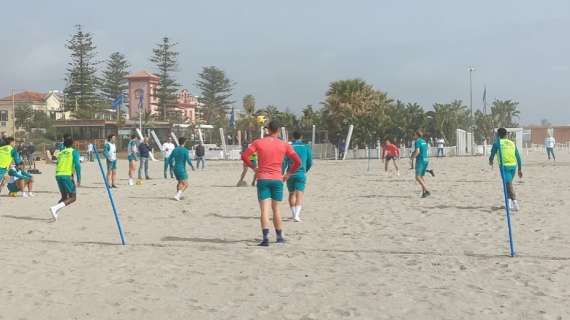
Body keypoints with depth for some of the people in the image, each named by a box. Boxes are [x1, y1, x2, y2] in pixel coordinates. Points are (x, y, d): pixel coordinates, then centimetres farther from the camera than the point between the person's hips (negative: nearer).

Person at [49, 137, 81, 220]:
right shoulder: (74, 152, 3)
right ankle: (55, 208, -21)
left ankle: (56, 213, -2)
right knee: (72, 198, -1)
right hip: (67, 176, -6)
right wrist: (79, 179, -10)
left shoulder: (60, 153, 20)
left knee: (64, 197, 18)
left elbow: (58, 165, 21)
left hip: (58, 175, 6)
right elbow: (77, 165, -9)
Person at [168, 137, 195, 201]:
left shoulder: (175, 150, 6)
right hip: (182, 169, -7)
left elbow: (169, 159, 8)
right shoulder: (185, 150, -11)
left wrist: (171, 166, 24)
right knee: (185, 185, -2)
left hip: (175, 169, 7)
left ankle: (179, 195, 19)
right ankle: (177, 195, -17)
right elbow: (188, 160, -18)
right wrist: (192, 166, -1)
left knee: (180, 182, 25)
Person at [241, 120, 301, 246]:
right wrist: (289, 173, 9)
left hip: (262, 179, -1)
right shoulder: (284, 145, 2)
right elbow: (297, 161, -2)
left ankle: (266, 237, -17)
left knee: (264, 210, -4)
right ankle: (280, 237, 21)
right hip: (277, 179, 1)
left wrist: (253, 167, 6)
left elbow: (244, 156, -7)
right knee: (276, 209, 14)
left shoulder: (258, 143, 0)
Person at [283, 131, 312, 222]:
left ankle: (294, 214, 21)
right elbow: (310, 162, 8)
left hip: (290, 174, 1)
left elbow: (284, 162, -6)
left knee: (292, 194, 16)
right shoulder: (306, 147, 3)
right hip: (301, 174, -1)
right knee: (300, 194, -6)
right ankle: (297, 215, -22)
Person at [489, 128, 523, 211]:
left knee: (509, 184, -7)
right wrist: (520, 169, 15)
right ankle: (509, 201, 25)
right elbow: (518, 157, 10)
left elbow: (492, 155, 3)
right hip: (513, 165, 5)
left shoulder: (497, 143, 0)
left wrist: (490, 161, 27)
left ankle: (515, 203, -19)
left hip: (504, 166, -5)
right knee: (509, 183, 24)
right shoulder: (512, 143, 12)